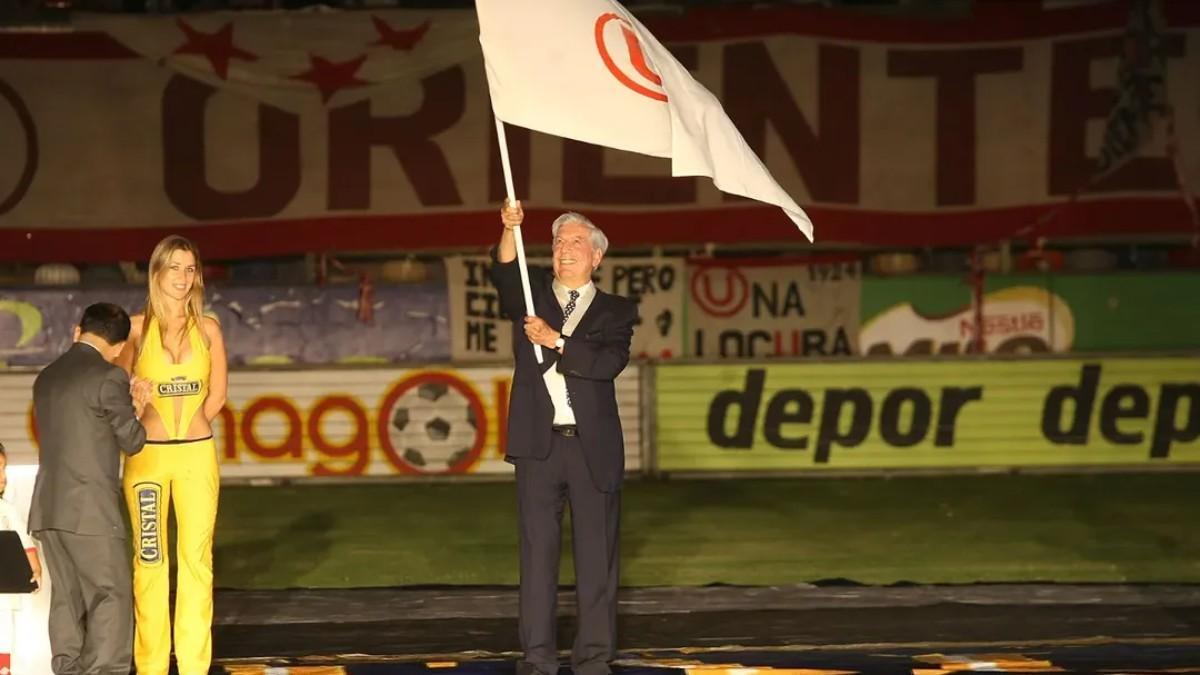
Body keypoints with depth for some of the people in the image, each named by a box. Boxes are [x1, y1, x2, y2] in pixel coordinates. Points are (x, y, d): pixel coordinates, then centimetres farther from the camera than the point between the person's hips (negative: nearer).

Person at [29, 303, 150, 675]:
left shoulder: (46, 378, 14)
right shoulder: (109, 378, -9)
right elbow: (132, 441, -2)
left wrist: (130, 407, 22)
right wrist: (136, 410, 18)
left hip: (47, 508, 7)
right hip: (90, 511, -7)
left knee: (67, 599, 9)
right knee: (112, 597, -4)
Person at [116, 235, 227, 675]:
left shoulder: (207, 329, 5)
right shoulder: (137, 329, 0)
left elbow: (216, 395, 11)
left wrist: (186, 426, 6)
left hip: (197, 455, 1)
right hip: (147, 456, -1)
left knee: (197, 558, 2)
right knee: (150, 559, 2)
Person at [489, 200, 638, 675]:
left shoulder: (616, 311, 9)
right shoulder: (531, 294, 13)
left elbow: (610, 362, -9)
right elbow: (505, 276, -10)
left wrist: (556, 341, -15)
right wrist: (510, 230, -28)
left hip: (594, 446, -1)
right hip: (539, 443, 1)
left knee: (596, 554, 1)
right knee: (537, 550, 1)